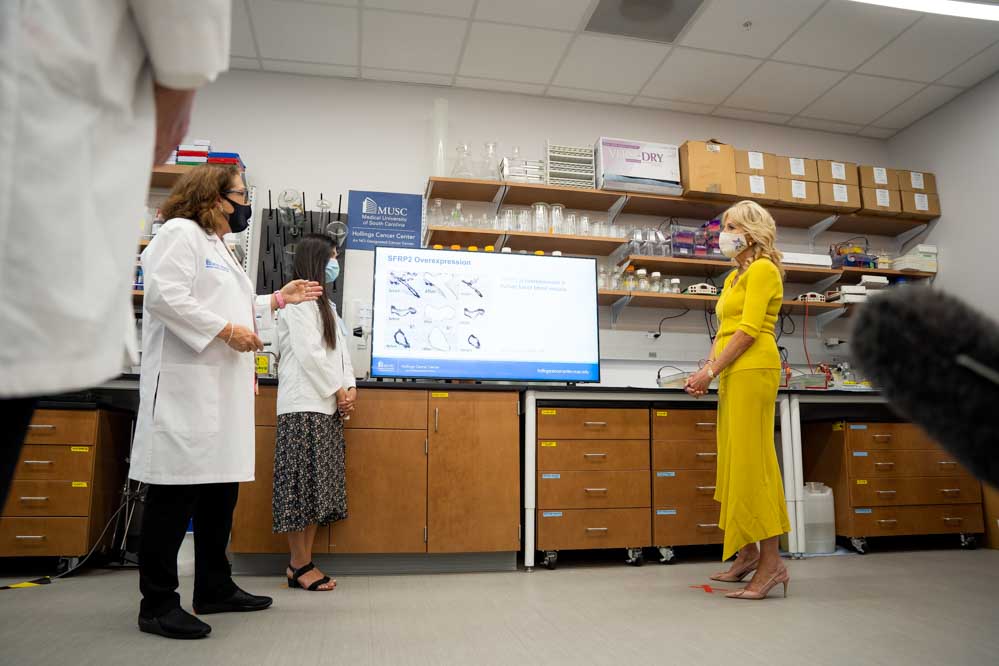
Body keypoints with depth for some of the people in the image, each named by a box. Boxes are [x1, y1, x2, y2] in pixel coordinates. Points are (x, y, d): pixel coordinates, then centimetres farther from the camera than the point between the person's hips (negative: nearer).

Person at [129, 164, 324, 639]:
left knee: (220, 489, 12)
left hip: (222, 391, 10)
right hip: (186, 388, -10)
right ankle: (157, 604, 5)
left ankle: (214, 589, 22)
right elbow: (166, 296, -19)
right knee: (176, 492, -5)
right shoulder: (180, 233, -5)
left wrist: (277, 300, 22)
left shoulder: (219, 247, 26)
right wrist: (226, 330, -18)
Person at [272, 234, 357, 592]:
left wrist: (350, 388, 3)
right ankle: (299, 566, 2)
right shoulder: (299, 300, -6)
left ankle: (304, 561, 13)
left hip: (327, 407, 9)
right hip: (305, 406, -9)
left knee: (319, 488, 7)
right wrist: (337, 391, -9)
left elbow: (340, 350, 18)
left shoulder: (326, 304, 23)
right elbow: (309, 354, -14)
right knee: (302, 486, -5)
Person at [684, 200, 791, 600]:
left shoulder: (762, 269, -4)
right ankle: (747, 553, 18)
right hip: (733, 373, 9)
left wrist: (712, 371, -16)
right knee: (735, 460, 9)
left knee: (750, 460, -11)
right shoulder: (735, 276, 23)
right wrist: (707, 369, 7)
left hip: (752, 370, -9)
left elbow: (749, 329, -14)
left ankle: (771, 563, -6)